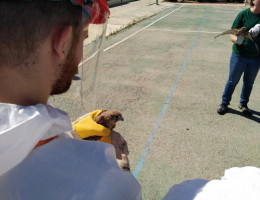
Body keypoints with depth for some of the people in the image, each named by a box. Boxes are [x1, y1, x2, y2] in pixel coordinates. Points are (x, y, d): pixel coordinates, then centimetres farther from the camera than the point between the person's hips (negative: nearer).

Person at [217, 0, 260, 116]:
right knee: (232, 81, 10)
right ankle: (224, 103, 26)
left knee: (249, 82, 15)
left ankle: (243, 104, 34)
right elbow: (232, 35, -11)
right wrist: (237, 40, -33)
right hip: (239, 55, -3)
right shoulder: (243, 14, -9)